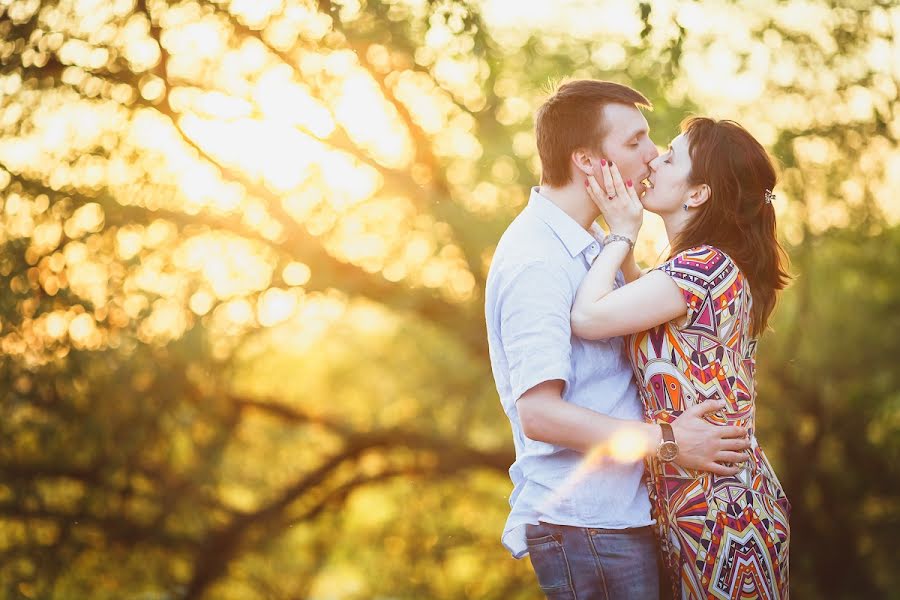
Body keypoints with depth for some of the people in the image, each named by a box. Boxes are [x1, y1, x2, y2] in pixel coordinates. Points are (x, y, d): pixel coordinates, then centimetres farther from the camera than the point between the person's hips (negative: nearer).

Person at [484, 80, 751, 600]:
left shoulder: (593, 243, 15)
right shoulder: (536, 261, -19)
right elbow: (538, 413, -25)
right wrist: (666, 440, -22)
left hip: (620, 513, 10)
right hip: (583, 524, -10)